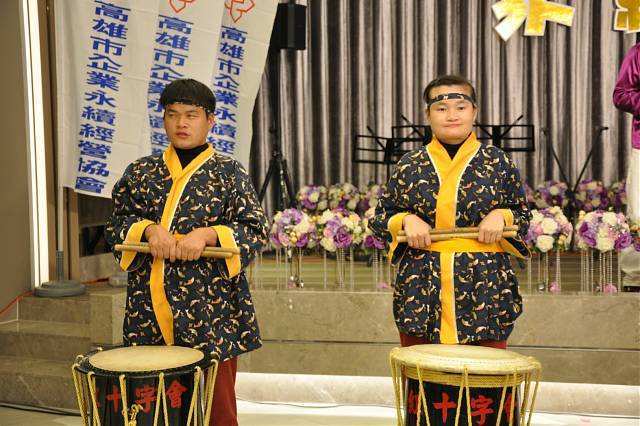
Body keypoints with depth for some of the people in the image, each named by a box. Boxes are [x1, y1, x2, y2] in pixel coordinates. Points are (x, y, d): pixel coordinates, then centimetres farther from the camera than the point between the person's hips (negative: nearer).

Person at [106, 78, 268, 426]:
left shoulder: (228, 173, 2)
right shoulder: (140, 172, 11)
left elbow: (255, 230, -3)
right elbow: (115, 224, 10)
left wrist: (208, 233, -18)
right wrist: (147, 228, -10)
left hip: (211, 310, -2)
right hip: (149, 313, 3)